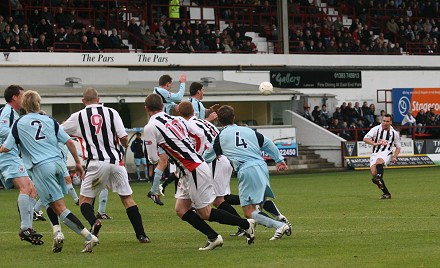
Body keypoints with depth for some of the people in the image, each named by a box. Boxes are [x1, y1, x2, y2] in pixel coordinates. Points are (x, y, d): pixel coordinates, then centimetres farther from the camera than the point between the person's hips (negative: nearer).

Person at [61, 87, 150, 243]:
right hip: (116, 160, 2)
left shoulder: (78, 117, 5)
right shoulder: (111, 112, 5)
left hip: (96, 163, -2)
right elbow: (124, 138, 0)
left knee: (84, 199, 9)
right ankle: (141, 234, 5)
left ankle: (94, 222, -21)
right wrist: (125, 144, 24)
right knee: (127, 197, 11)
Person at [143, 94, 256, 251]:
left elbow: (153, 159, -6)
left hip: (194, 171, -9)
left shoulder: (150, 127, -11)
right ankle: (213, 238, 6)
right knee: (181, 210, 9)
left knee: (204, 213, 2)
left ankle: (246, 224, 9)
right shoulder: (175, 119, 12)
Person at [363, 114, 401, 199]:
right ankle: (386, 193, -5)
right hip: (375, 153, 2)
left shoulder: (394, 133, 8)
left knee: (379, 161, -37)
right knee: (373, 172, -14)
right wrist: (375, 143, -22)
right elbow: (365, 139, -6)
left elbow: (398, 147, 19)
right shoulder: (376, 129, 3)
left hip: (386, 153, -2)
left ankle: (379, 179, -51)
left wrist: (394, 157, 0)